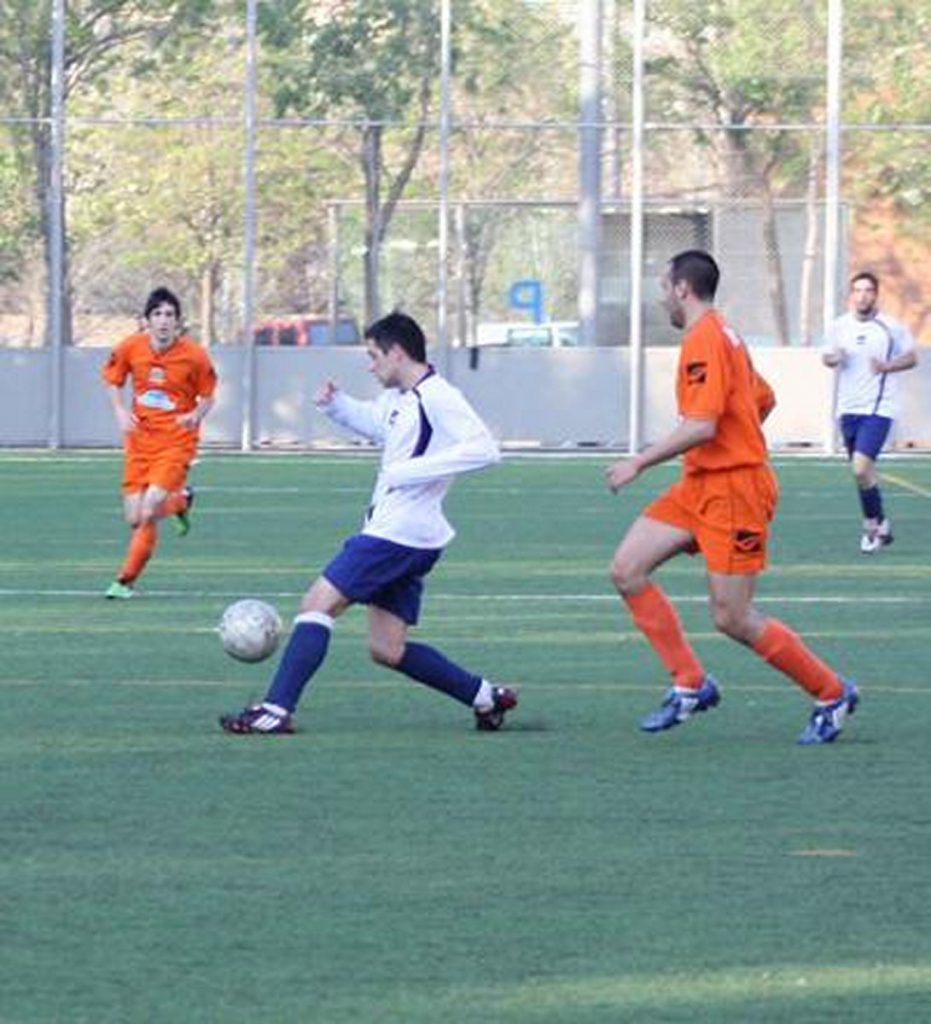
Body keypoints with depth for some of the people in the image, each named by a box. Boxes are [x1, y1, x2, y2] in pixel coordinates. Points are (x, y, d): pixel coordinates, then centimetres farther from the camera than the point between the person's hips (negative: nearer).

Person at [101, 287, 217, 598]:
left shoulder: (194, 355, -12)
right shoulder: (130, 348, -5)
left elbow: (207, 396, 2)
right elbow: (112, 380, 12)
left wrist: (196, 416, -19)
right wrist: (120, 412, -6)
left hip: (176, 440, -4)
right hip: (140, 438, 4)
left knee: (148, 512, -19)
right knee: (134, 518, 1)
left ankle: (126, 580, 4)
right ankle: (179, 500, 33)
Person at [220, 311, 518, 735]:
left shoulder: (436, 398, -15)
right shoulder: (399, 398, 14)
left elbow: (483, 448, -26)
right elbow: (372, 421, 37)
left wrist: (412, 471, -28)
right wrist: (336, 404, 16)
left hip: (398, 535, -10)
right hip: (394, 533, 10)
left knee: (317, 604, -11)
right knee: (387, 649, 12)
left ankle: (276, 711, -14)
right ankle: (486, 696, 18)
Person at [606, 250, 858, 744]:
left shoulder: (704, 341, -17)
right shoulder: (724, 337, 14)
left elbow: (701, 426, -25)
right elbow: (763, 399, 25)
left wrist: (639, 463, -18)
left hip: (733, 489, -10)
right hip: (700, 485, 10)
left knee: (732, 618, -6)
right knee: (627, 569, 0)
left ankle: (832, 693, 9)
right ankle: (691, 684, 3)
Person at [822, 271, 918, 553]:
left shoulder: (891, 328, -5)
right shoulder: (839, 326, 5)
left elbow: (911, 357, 4)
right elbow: (827, 356, 17)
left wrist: (887, 366, -14)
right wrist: (832, 358, -7)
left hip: (879, 408, -5)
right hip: (848, 408, 5)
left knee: (861, 467, -18)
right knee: (862, 471, 12)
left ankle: (873, 525, 0)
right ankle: (879, 524, 27)